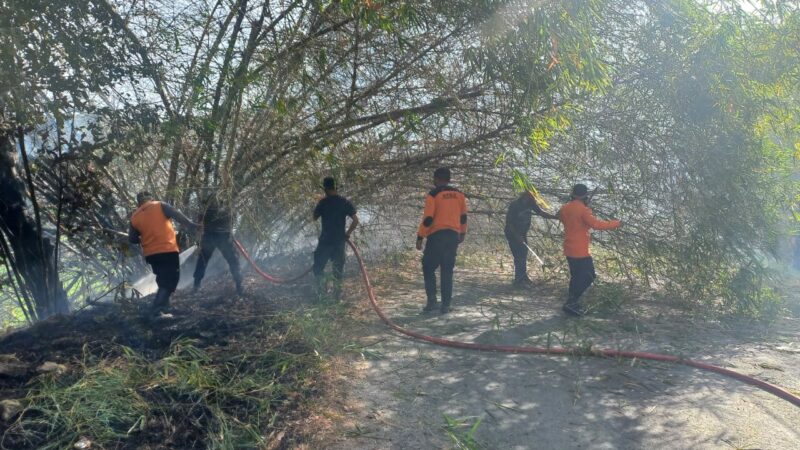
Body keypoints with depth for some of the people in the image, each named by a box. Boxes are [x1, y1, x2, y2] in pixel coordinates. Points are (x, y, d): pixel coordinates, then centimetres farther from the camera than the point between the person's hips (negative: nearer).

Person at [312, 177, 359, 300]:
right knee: (338, 267, 13)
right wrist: (347, 234, 3)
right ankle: (337, 293, 15)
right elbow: (355, 220, -6)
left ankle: (321, 286, -6)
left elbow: (314, 217, 6)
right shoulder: (345, 202, -2)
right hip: (340, 240, 3)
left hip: (325, 240, -3)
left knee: (318, 266, 11)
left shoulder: (323, 202, -9)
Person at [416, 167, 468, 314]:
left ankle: (432, 300, -1)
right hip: (453, 236, 5)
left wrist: (420, 237, -6)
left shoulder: (433, 195, -6)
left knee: (428, 268, 9)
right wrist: (462, 233, 28)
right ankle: (446, 305, 5)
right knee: (447, 270, 8)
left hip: (436, 236, -4)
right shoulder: (459, 194, 10)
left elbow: (428, 219, -11)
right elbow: (463, 217, 16)